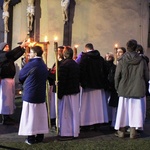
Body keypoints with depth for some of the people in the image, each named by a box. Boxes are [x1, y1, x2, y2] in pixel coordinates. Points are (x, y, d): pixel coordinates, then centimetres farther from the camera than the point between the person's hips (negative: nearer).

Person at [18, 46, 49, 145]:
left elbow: (21, 76, -1)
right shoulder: (44, 65, 6)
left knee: (30, 116, 1)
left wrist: (24, 83, 20)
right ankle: (40, 137, 17)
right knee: (40, 115, 11)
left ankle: (31, 138, 4)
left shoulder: (31, 64, -14)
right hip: (41, 94, 6)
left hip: (30, 94, -6)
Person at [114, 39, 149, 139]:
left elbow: (117, 76, -4)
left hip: (124, 89, 0)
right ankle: (133, 131, 9)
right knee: (135, 109, 7)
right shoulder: (142, 61, -4)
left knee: (123, 109, 9)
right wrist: (142, 87, 17)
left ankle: (122, 131, 16)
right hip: (138, 90, 0)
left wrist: (117, 88, 10)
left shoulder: (122, 61, -7)